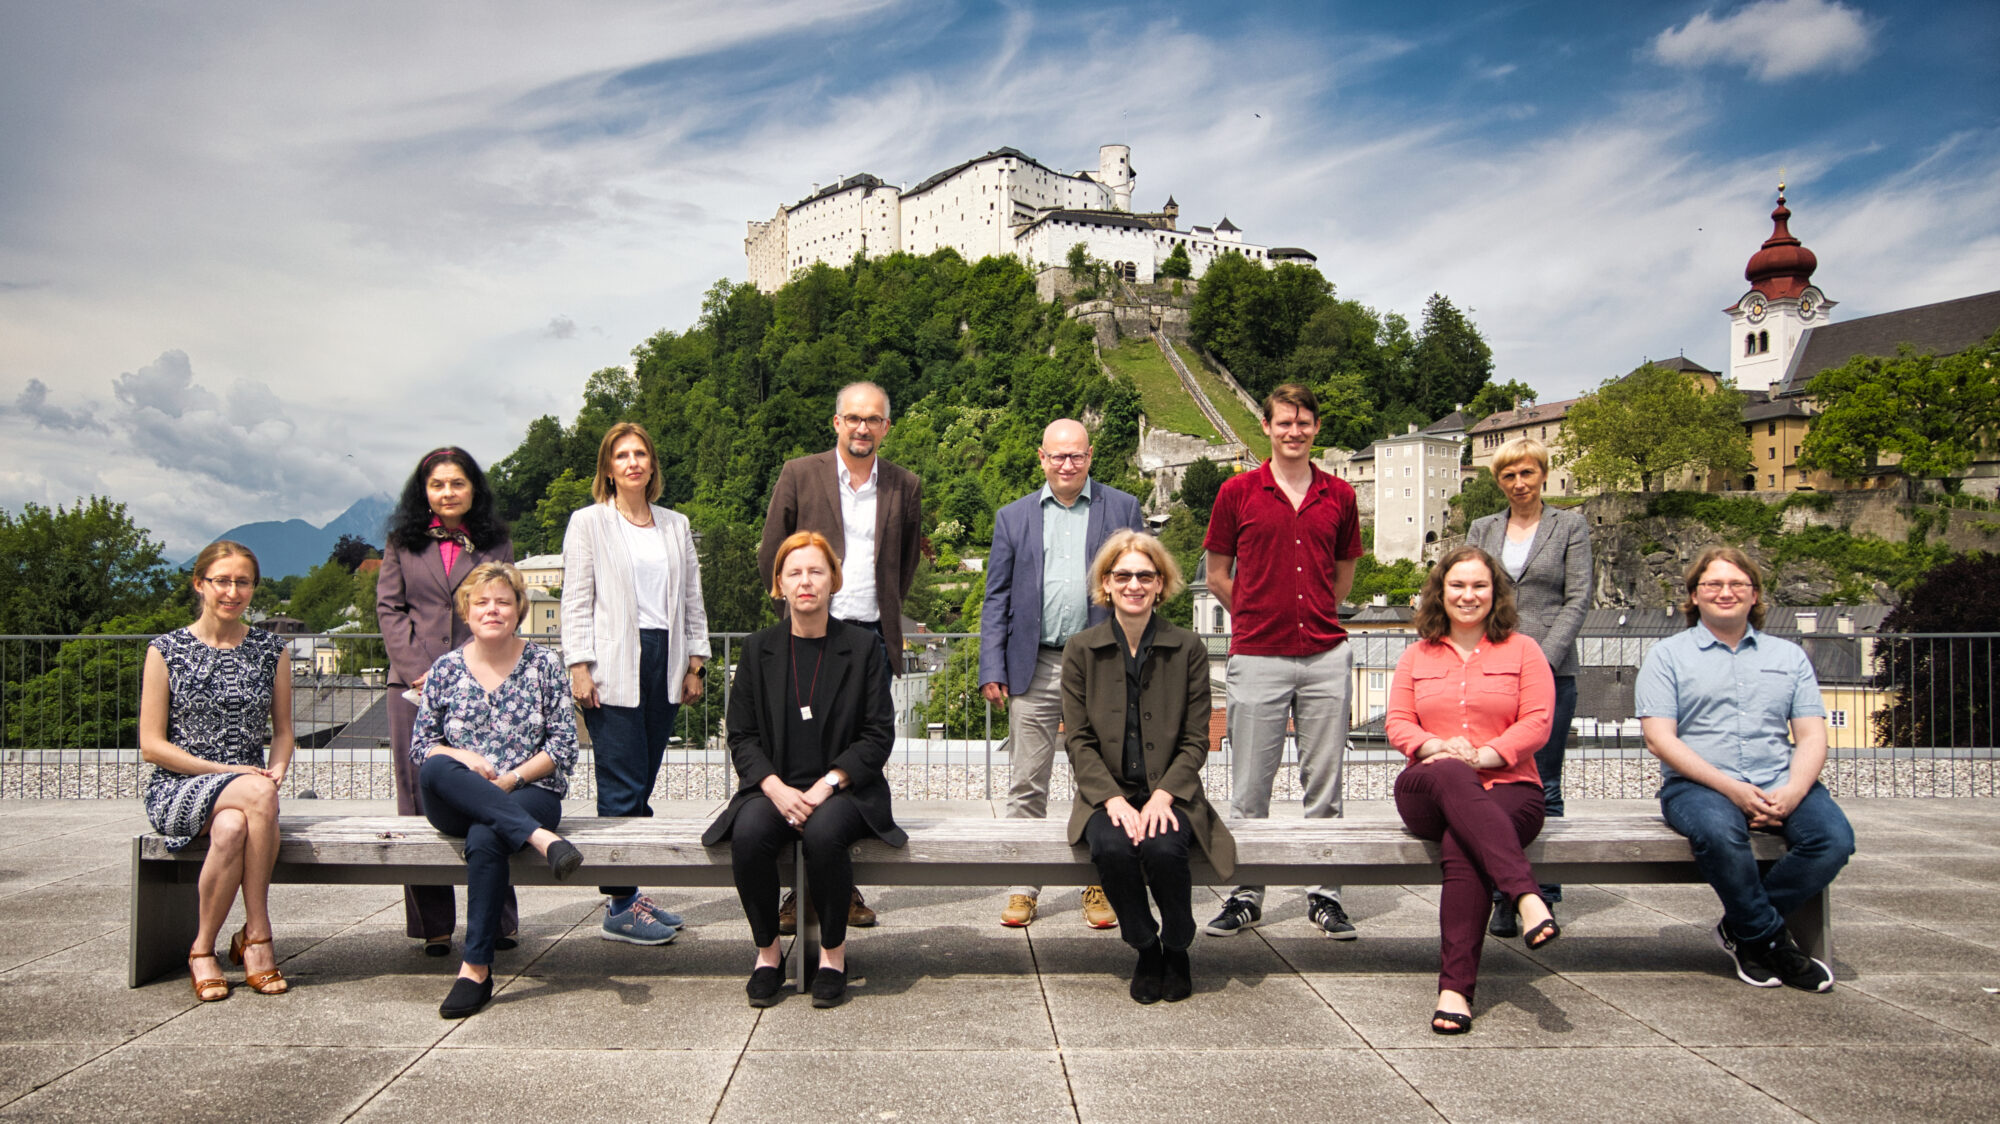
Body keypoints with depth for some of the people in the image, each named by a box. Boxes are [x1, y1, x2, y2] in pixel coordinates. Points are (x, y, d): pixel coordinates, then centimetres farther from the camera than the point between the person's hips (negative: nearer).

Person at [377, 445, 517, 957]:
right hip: (413, 685, 1)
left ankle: (497, 918, 3)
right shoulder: (402, 541, 14)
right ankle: (432, 924, 7)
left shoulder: (495, 544, 11)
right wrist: (419, 671, -6)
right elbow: (389, 607, 7)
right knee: (420, 798, 0)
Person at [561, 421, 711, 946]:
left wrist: (695, 662, 11)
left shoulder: (676, 526, 16)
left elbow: (692, 598, 17)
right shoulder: (589, 523, 4)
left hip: (664, 662, 5)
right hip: (614, 667, -4)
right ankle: (619, 908, -2)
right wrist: (580, 667, -9)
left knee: (642, 783, 5)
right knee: (623, 785, -8)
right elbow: (576, 601, -1)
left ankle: (627, 892, 14)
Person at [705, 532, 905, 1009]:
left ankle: (833, 951, -10)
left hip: (843, 789, -2)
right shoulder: (759, 649, 9)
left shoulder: (862, 647, 3)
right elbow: (741, 736, 7)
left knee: (823, 834, -34)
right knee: (749, 835, -30)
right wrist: (776, 788, -11)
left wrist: (826, 785, -12)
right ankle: (767, 952, -7)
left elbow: (878, 733, 0)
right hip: (775, 786, 2)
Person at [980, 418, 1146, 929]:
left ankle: (1099, 885, 16)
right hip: (1033, 669, 1)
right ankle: (1023, 888, 13)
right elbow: (996, 598, 9)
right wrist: (992, 670, 0)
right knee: (1027, 785, 4)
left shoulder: (1122, 509, 8)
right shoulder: (1014, 517, 11)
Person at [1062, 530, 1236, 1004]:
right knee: (1113, 849, -31)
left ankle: (1177, 950, 0)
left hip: (1169, 793, 0)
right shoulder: (1080, 650, 3)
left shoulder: (1188, 649, 3)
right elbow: (1078, 741, 0)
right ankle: (1145, 948, -2)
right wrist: (1114, 799, -14)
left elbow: (1195, 740, 1)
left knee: (1163, 849, -30)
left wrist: (1162, 795, -14)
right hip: (1106, 793, 1)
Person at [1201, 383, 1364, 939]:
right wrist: (1260, 618, 9)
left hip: (1325, 654, 2)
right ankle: (1245, 896, 15)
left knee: (1324, 783, 7)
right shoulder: (1238, 492, 2)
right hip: (1257, 657, -2)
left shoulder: (1339, 496, 8)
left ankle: (1325, 896, 17)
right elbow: (1218, 575, 8)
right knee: (1250, 785, 3)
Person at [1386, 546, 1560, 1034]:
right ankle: (1527, 896, -50)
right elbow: (1398, 723, 10)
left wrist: (1484, 754, -16)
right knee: (1451, 776, -38)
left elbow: (1537, 724, 1)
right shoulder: (1417, 656, 20)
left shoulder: (1522, 650, 13)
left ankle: (1456, 988, -37)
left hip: (1507, 789, -1)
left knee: (1461, 848, -35)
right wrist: (1437, 747, -13)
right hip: (1428, 794, 1)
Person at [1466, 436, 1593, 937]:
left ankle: (1543, 896, 8)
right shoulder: (1481, 529, 14)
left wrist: (1544, 659, -11)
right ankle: (1504, 898, 7)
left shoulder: (1570, 526, 8)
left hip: (1550, 670, -2)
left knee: (1543, 788, 1)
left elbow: (1578, 598, 0)